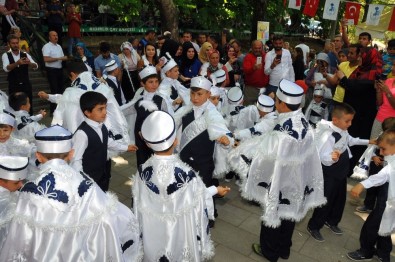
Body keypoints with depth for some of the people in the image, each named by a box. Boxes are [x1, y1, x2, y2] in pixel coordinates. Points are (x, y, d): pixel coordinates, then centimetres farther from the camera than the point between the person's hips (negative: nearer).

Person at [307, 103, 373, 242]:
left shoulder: (343, 130, -4)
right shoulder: (328, 135, -32)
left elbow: (350, 140, 20)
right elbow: (324, 158, -40)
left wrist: (367, 142, 25)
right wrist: (332, 158, -61)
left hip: (342, 172, 9)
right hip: (329, 176, -9)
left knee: (340, 199, 23)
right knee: (326, 201, 2)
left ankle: (331, 221, 44)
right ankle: (313, 226, 21)